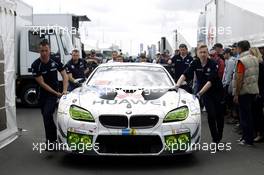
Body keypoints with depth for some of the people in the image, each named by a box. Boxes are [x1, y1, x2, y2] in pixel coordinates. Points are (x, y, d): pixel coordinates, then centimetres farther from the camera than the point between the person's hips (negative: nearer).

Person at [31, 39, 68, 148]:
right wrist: (56, 93, -17)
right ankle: (54, 137, 27)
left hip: (54, 92, -2)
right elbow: (42, 83, -14)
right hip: (43, 93, 2)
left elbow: (64, 76, -3)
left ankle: (50, 140, -10)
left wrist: (64, 90, -18)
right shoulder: (35, 65, -14)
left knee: (47, 114, -18)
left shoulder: (55, 61, -10)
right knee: (46, 115, 10)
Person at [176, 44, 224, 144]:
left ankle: (219, 137, 28)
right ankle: (215, 139, -2)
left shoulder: (213, 64, -19)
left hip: (217, 91, -1)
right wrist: (177, 85, -31)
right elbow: (185, 75, -15)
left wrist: (200, 93, -35)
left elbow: (210, 81, -27)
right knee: (211, 115, -10)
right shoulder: (195, 63, -8)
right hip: (205, 93, 1)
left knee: (219, 115, 7)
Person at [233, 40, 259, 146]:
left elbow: (239, 79, -18)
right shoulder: (255, 59, 9)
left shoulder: (241, 61, -15)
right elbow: (256, 75, 14)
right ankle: (249, 137, 22)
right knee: (250, 114, 15)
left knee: (244, 115, -1)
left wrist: (236, 94, -14)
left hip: (244, 91, -8)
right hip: (254, 90, 8)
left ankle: (247, 139, 3)